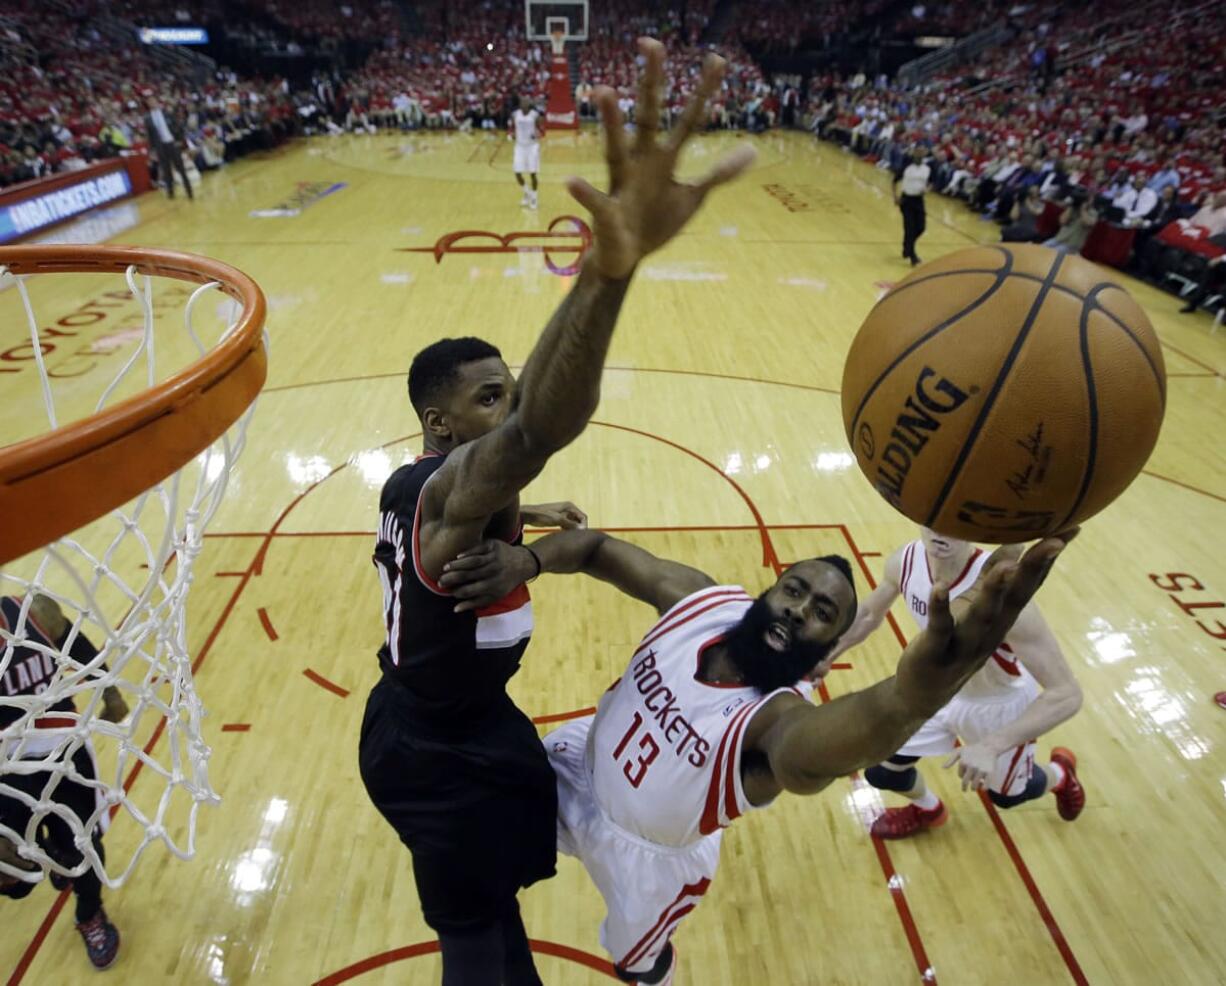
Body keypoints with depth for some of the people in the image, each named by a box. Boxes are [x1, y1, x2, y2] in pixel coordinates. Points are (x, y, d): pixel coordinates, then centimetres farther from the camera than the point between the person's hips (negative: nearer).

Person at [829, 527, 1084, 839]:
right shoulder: (905, 562, -23)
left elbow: (1067, 694, -35)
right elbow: (869, 615, -1)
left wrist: (992, 746, -44)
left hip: (1001, 704, -3)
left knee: (1006, 795, 23)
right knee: (880, 772, 6)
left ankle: (1060, 774, 58)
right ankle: (927, 810, 43)